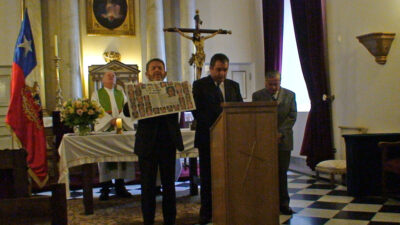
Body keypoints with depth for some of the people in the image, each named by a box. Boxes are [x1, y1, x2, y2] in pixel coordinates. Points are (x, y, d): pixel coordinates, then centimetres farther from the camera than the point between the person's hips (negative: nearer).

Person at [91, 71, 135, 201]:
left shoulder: (121, 94, 19)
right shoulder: (97, 94, 9)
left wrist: (120, 118, -12)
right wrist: (110, 120, -16)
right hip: (104, 129, -3)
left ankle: (120, 186, 6)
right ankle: (105, 189, -2)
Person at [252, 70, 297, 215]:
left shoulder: (290, 95, 6)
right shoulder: (257, 96, 2)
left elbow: (292, 116, 1)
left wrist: (280, 133, -11)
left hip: (283, 139, 1)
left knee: (282, 173, 5)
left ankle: (283, 203, 12)